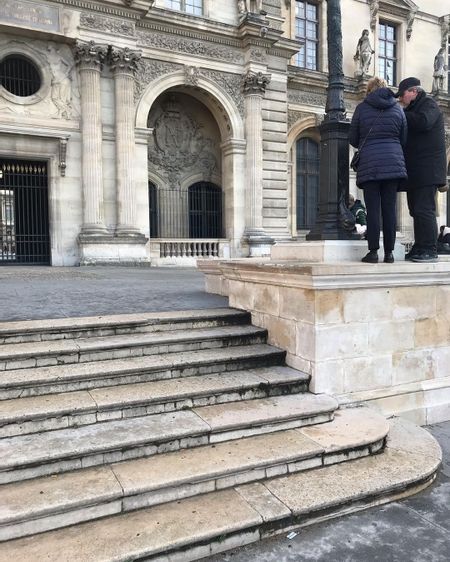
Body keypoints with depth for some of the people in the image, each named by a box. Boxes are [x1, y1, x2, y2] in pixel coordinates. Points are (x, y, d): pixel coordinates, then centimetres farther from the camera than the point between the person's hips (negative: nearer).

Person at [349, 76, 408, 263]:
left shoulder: (361, 108, 5)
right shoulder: (398, 109, 11)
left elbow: (353, 139, 9)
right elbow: (404, 140, 14)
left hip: (369, 164, -2)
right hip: (393, 163, 2)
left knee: (373, 209, -2)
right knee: (390, 208, 2)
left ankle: (373, 252, -5)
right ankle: (389, 253, 4)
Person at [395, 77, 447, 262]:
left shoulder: (428, 104, -1)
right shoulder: (411, 110, 24)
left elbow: (423, 122, -21)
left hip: (426, 169, -9)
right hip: (414, 170, 9)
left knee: (423, 209, -13)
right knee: (416, 209, 9)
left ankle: (429, 250, -11)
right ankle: (420, 247, 14)